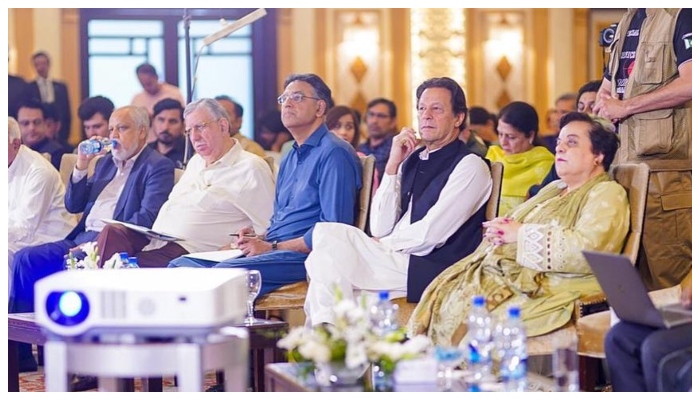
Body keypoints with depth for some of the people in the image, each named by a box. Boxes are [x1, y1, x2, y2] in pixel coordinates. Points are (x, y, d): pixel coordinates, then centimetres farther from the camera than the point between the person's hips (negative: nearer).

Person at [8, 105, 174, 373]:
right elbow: (73, 206, 22)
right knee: (25, 258, -10)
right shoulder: (106, 162, 24)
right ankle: (20, 352, -11)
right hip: (81, 238, 8)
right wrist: (80, 168, 6)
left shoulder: (158, 166, -2)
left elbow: (147, 218, -16)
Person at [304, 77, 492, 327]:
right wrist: (393, 165, 2)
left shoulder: (470, 166, -3)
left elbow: (431, 234, -12)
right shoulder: (412, 160, 17)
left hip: (432, 271, -7)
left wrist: (384, 244, 1)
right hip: (397, 259, 7)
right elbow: (380, 229, 7)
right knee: (327, 232, -15)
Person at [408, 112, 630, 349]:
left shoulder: (606, 194, -1)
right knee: (440, 299, -12)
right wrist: (500, 227, 1)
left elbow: (587, 249, -18)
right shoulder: (553, 189, 27)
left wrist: (521, 234, -11)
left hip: (550, 291, -8)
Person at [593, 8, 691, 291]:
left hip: (665, 169, -8)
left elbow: (689, 83, -20)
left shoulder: (680, 14, -7)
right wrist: (604, 105, 6)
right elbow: (606, 89, 30)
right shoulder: (627, 22, 20)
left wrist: (624, 107, -11)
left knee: (666, 280, -10)